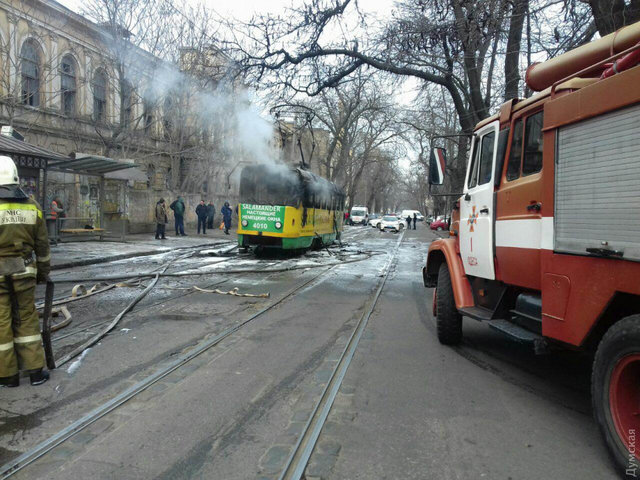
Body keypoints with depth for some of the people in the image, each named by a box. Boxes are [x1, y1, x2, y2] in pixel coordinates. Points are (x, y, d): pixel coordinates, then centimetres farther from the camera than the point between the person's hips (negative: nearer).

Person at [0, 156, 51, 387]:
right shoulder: (31, 206, 1)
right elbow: (42, 244, 5)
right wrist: (44, 271, 16)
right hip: (22, 271, 3)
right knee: (26, 319, 11)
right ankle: (36, 370, 13)